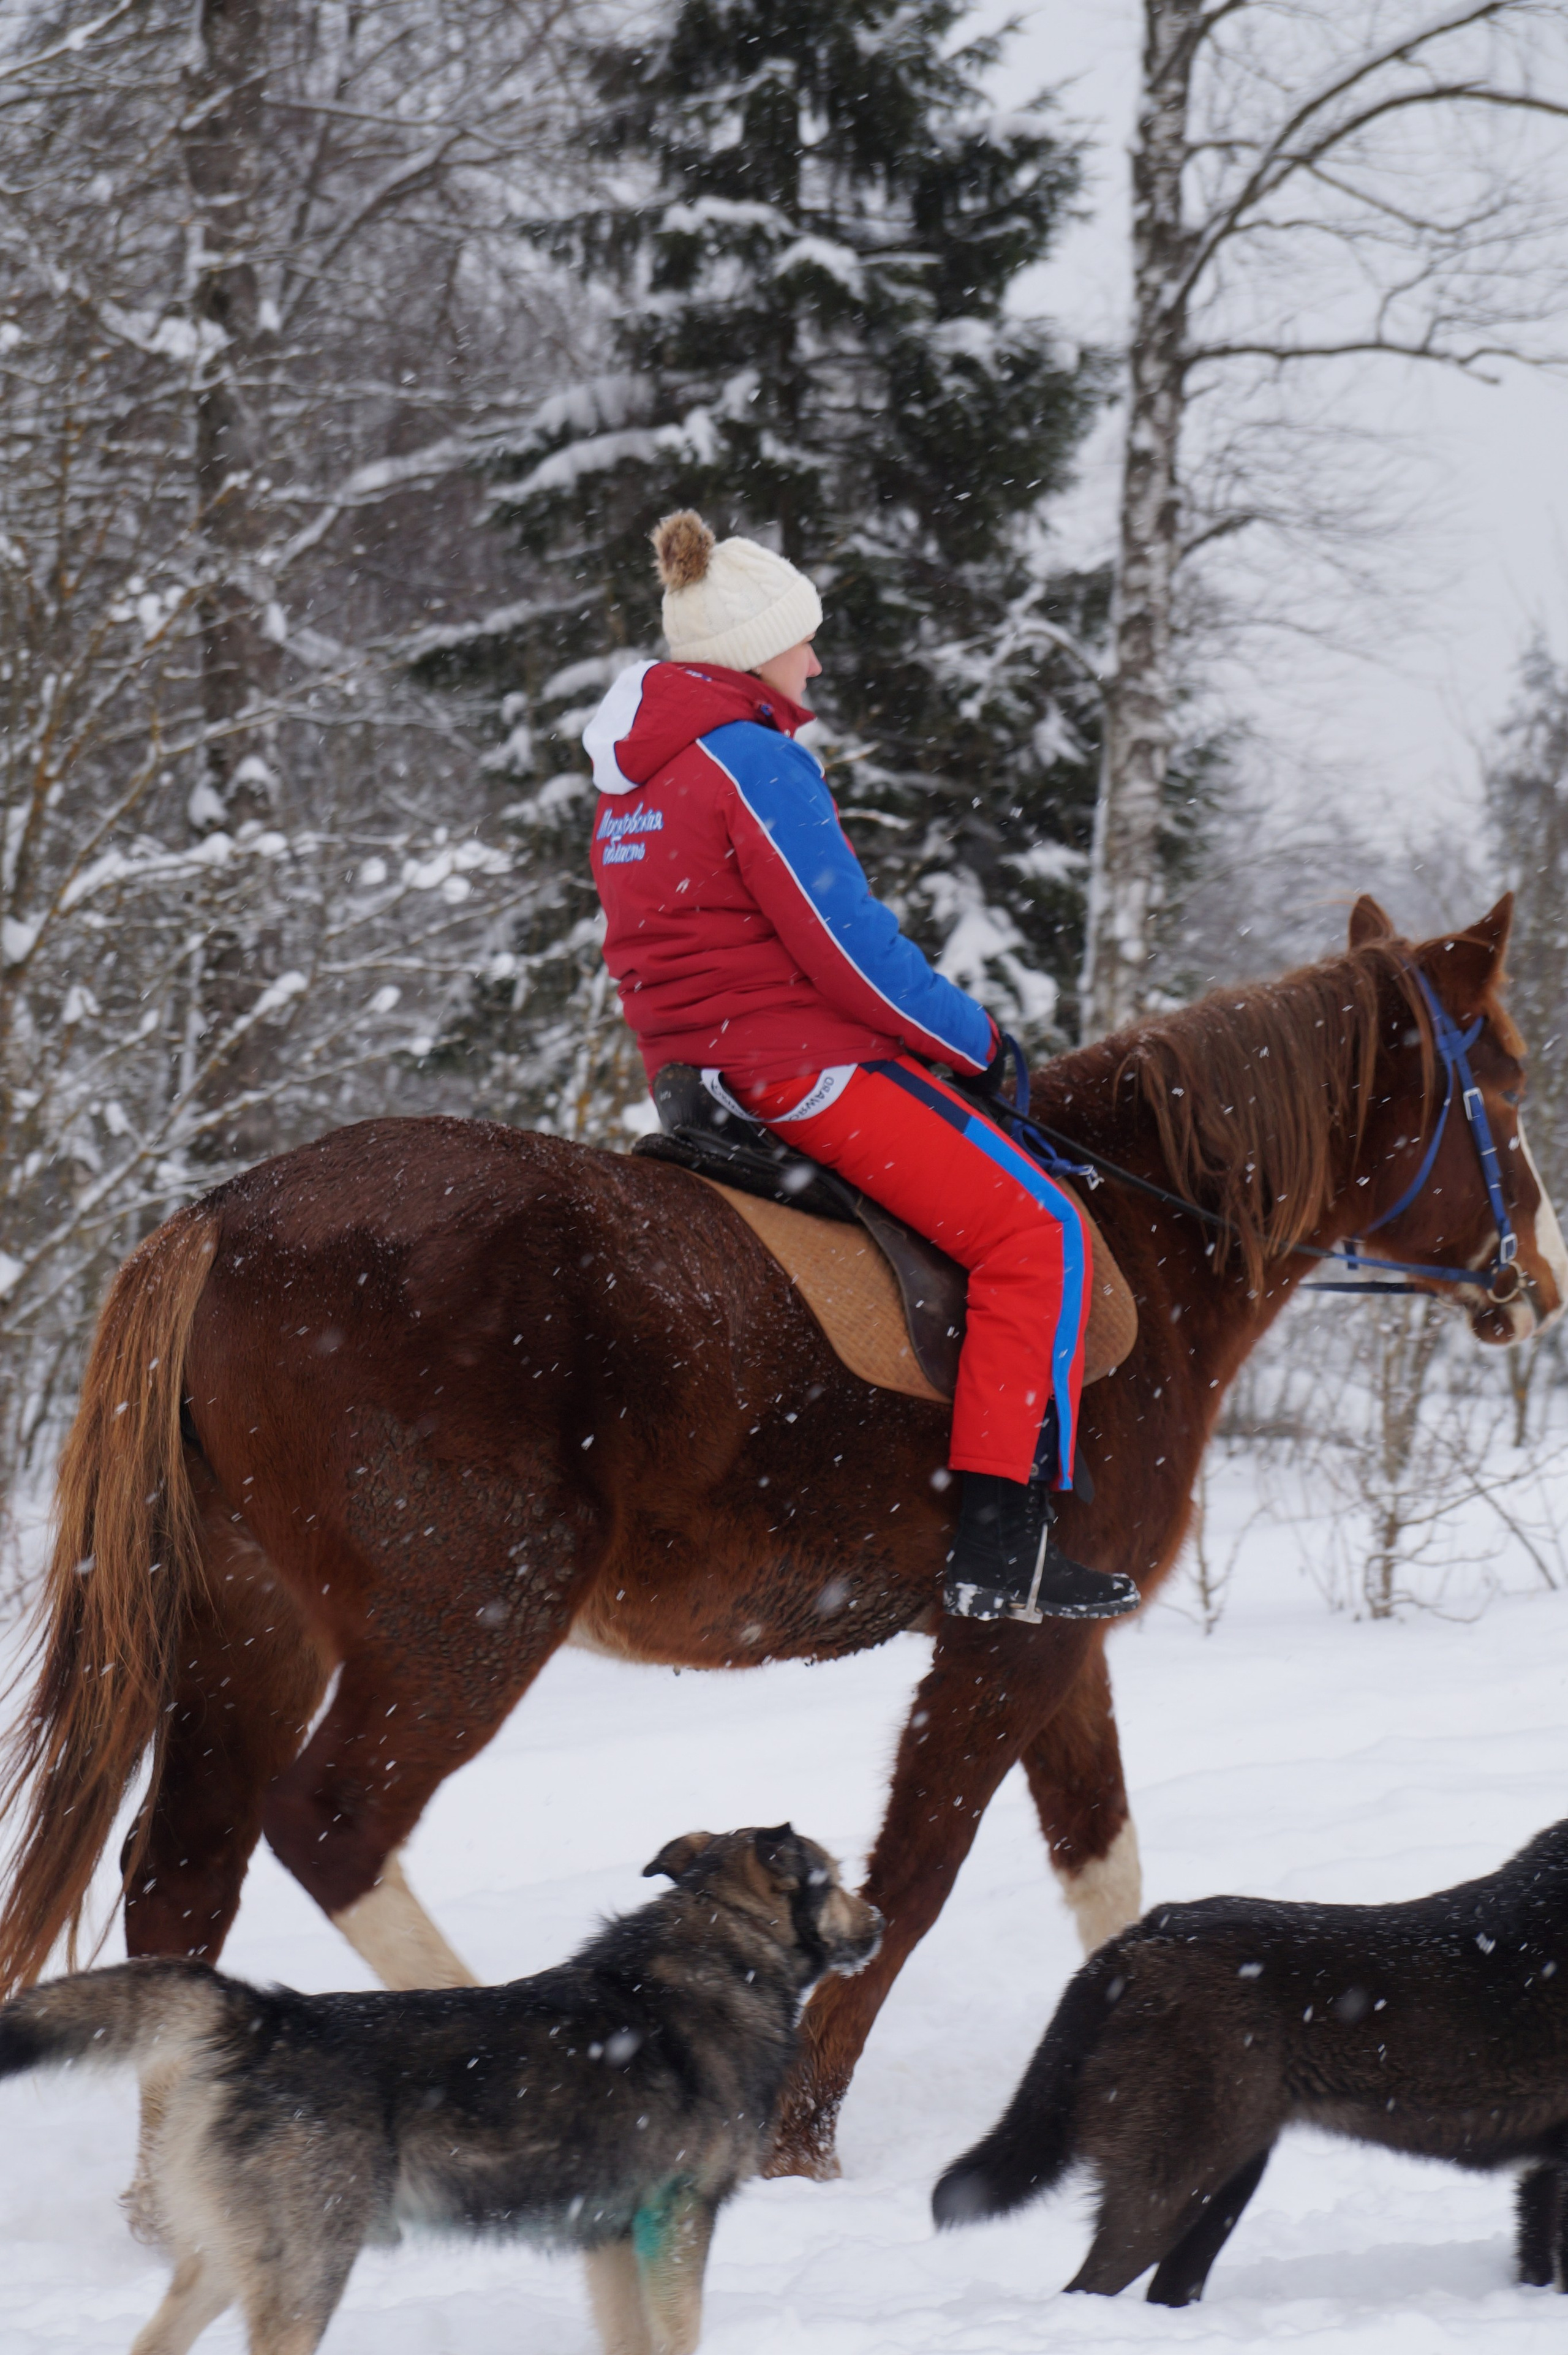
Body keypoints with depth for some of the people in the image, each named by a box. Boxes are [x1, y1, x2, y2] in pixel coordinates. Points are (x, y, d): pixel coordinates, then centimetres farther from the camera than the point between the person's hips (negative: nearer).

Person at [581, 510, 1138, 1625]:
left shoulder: (633, 776, 17)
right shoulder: (755, 760, -13)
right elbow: (851, 950, -17)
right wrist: (975, 1038, -2)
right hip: (803, 1064, -11)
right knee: (1037, 1234, -12)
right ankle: (1000, 1549, -21)